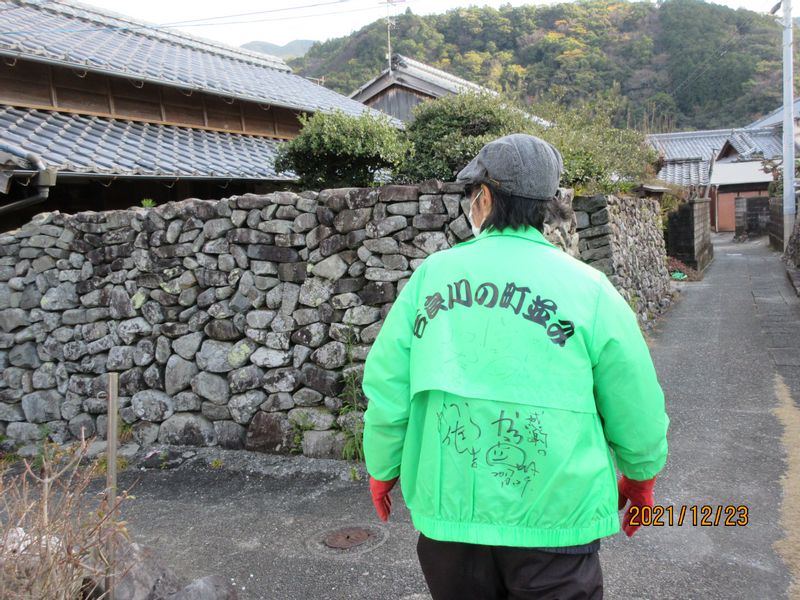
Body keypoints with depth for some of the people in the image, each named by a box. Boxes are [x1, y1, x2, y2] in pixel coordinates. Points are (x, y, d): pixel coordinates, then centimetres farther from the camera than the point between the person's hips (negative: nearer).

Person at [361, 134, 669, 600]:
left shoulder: (431, 274, -3)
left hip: (448, 510, 2)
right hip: (553, 520, -2)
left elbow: (387, 389, -1)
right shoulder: (587, 287, -6)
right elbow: (635, 408, 0)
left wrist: (383, 468, 16)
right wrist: (641, 475, 19)